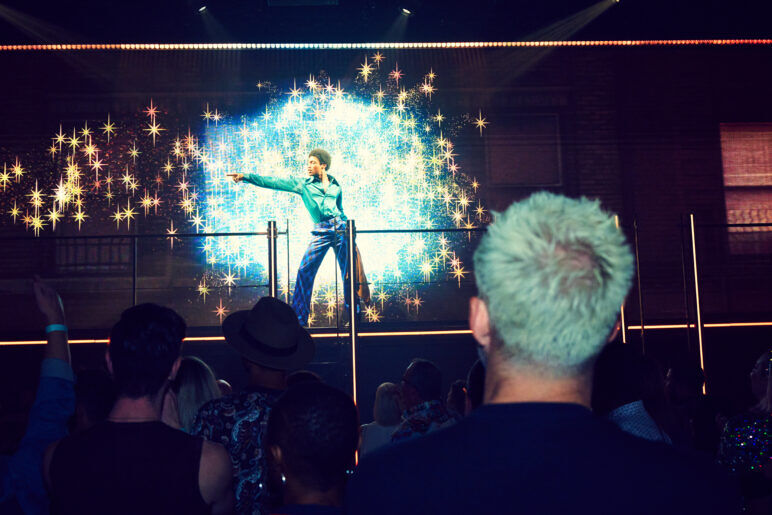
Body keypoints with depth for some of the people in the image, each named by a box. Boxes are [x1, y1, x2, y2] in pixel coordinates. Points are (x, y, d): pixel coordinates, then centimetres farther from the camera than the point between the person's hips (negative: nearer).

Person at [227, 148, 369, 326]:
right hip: (320, 232, -1)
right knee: (305, 271, -11)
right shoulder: (302, 184, 8)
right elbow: (274, 182, 0)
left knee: (349, 272, 3)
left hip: (340, 229, 1)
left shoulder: (335, 186, 13)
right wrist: (246, 177, -7)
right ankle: (298, 319, -5)